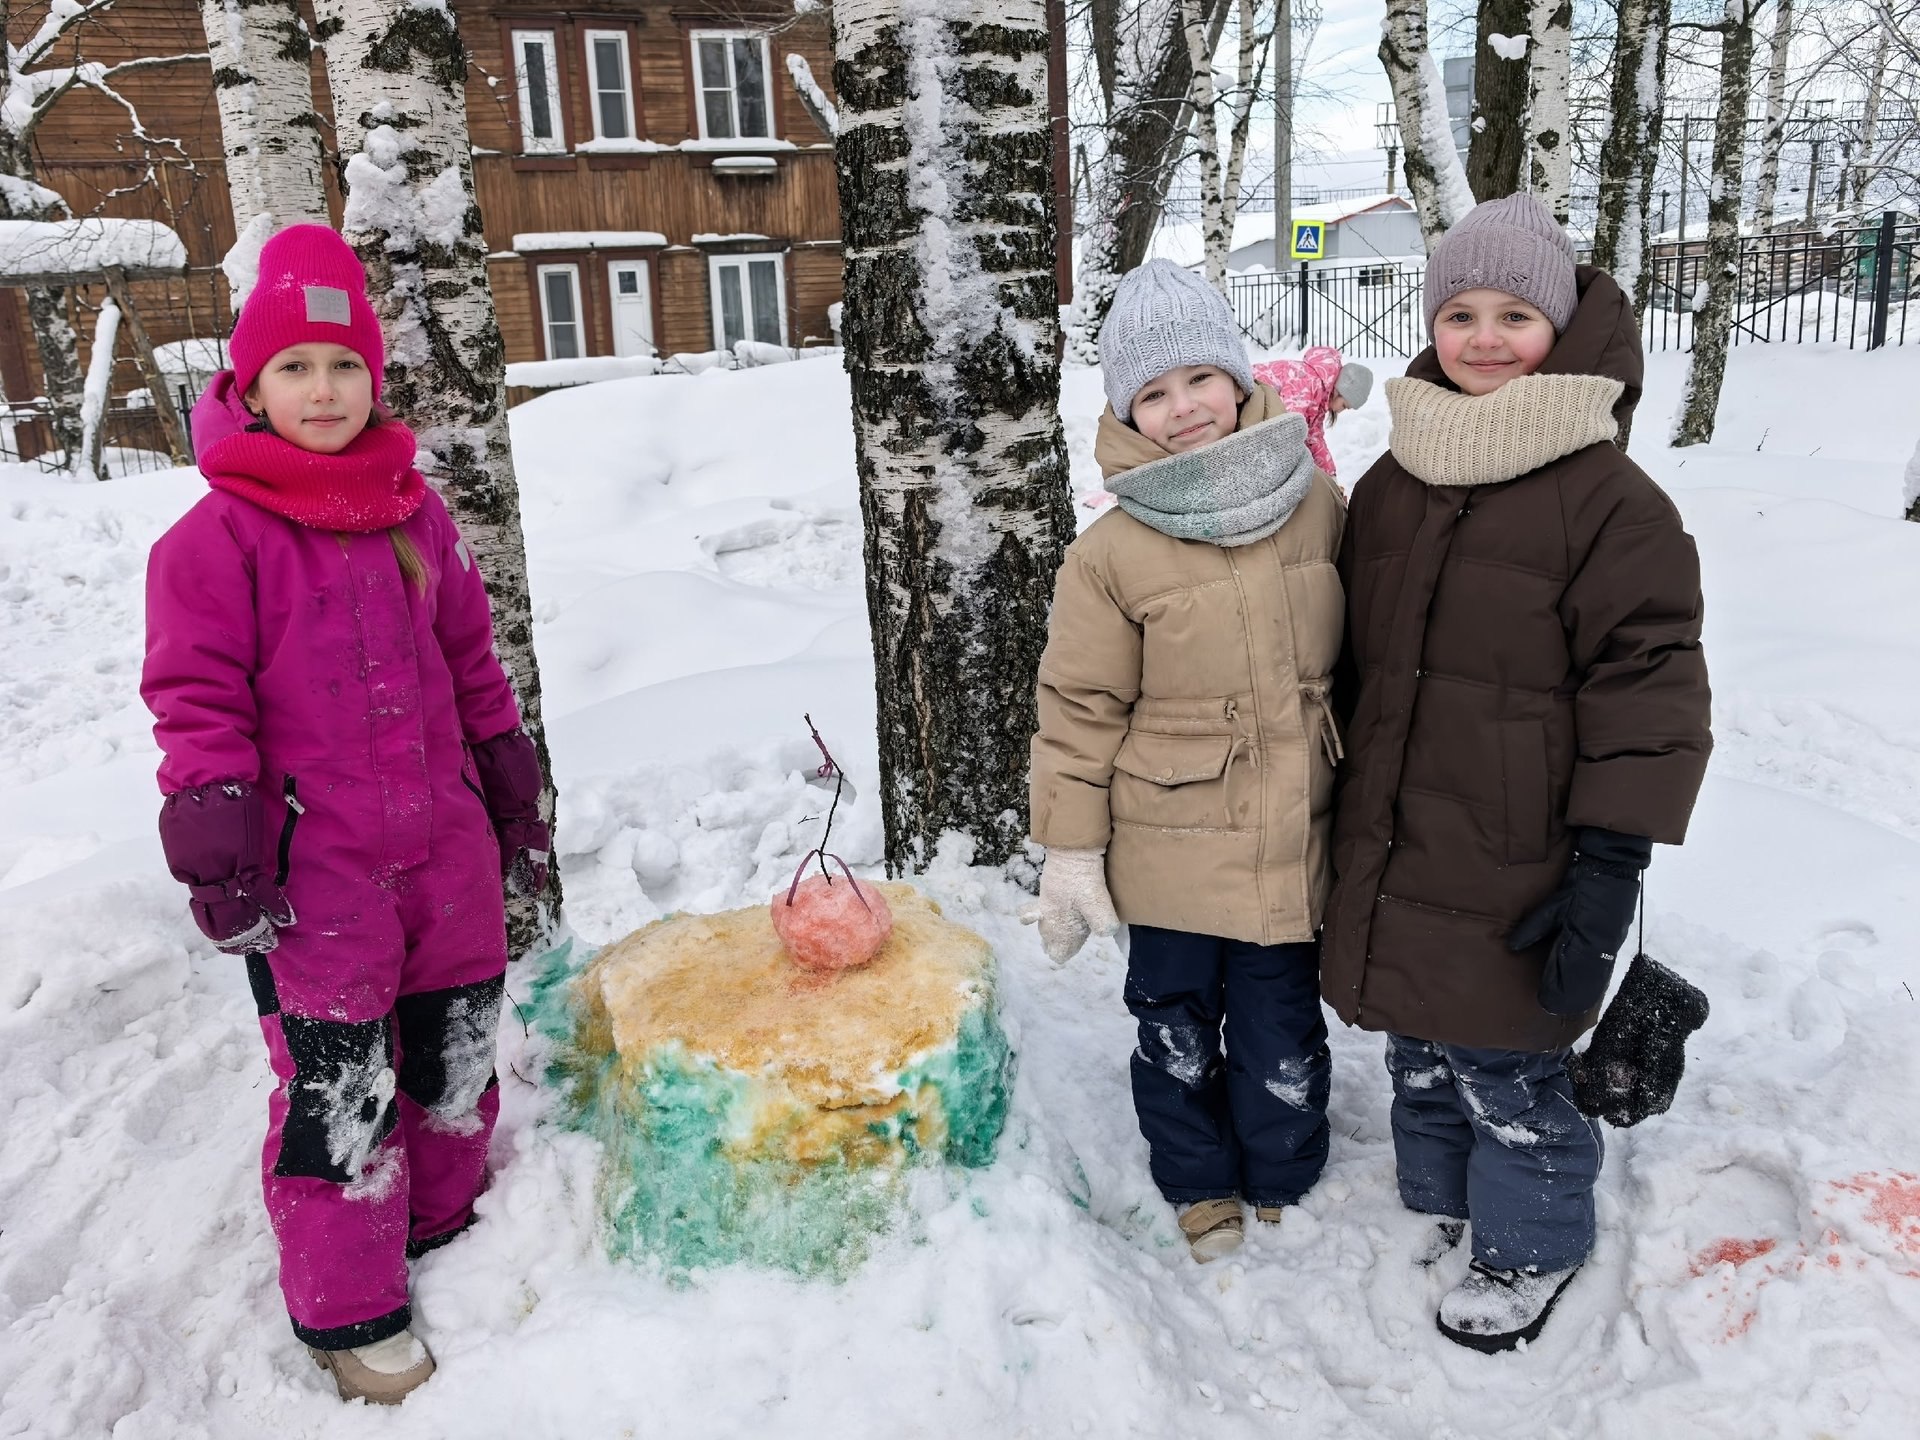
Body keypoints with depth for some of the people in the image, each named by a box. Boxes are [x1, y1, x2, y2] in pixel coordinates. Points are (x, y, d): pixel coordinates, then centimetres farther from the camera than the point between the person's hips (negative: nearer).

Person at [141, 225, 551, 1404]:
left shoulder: (417, 514, 9)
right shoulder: (219, 536, -8)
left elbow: (472, 663, 15)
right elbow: (197, 702, -8)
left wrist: (514, 796, 16)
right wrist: (220, 851, -14)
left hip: (447, 852, 6)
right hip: (316, 873, -5)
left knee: (458, 1055, 17)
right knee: (338, 1091, 3)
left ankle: (449, 1230, 40)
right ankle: (351, 1311, 22)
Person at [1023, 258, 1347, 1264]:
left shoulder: (1320, 507, -1)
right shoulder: (1112, 553, -12)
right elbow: (1080, 706, -6)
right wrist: (1070, 849, -5)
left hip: (1293, 844, 2)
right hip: (1169, 851, -2)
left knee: (1281, 1037, 14)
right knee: (1177, 1030, 15)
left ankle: (1282, 1184, 41)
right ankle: (1199, 1186, 41)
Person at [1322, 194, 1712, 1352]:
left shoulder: (1609, 497, -12)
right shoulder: (1390, 484, 8)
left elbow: (1651, 681, -13)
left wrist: (1612, 865, -17)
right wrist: (1340, 811, 18)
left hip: (1513, 875, -6)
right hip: (1390, 854, 6)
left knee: (1503, 1066, 8)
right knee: (1419, 1051, 20)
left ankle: (1532, 1249, 34)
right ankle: (1438, 1210, 44)